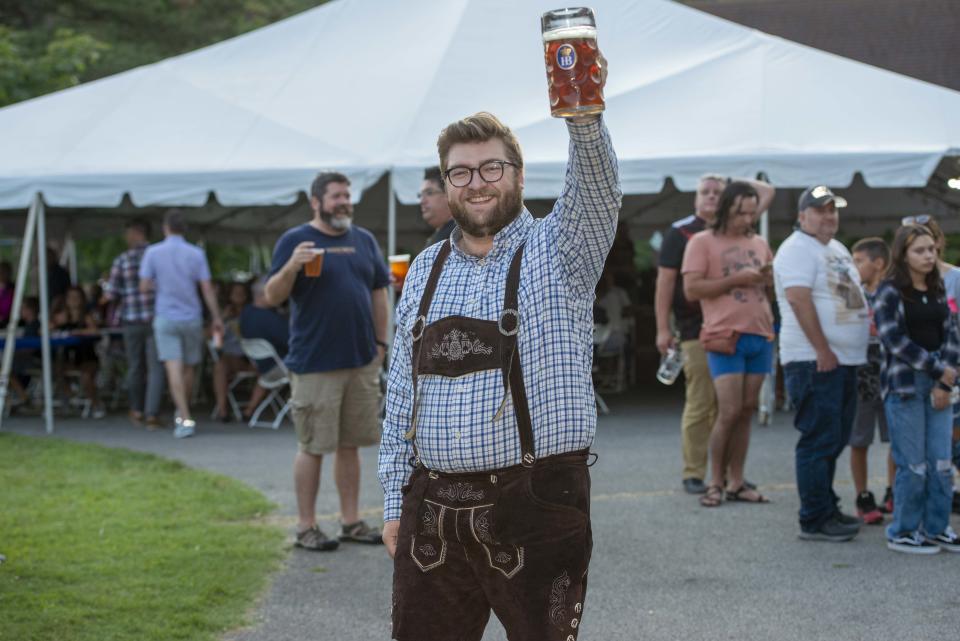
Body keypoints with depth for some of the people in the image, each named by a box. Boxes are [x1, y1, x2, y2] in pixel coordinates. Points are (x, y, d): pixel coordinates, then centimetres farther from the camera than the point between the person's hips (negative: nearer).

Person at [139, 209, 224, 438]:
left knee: (174, 368, -7)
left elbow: (144, 286, -4)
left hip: (165, 318, -2)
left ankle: (186, 419, -17)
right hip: (192, 317, 2)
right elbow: (207, 289, -3)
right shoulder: (196, 254, -2)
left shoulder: (153, 253, -5)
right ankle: (182, 413, 29)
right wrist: (216, 318, 3)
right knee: (188, 368, 16)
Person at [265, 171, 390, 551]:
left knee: (350, 445, 11)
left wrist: (380, 342, 10)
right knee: (313, 447, 0)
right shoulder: (295, 240, -3)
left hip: (362, 361, 5)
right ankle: (306, 526, 9)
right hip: (315, 364, -5)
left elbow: (378, 292, 17)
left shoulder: (364, 241, 12)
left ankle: (351, 521, 19)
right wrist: (291, 267, -26)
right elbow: (272, 297, -8)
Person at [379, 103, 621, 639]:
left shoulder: (558, 251, 1)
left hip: (536, 505, -4)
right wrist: (395, 499, 11)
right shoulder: (425, 271, 13)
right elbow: (401, 394, 15)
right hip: (432, 509, 4)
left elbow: (597, 191, -21)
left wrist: (584, 117, -41)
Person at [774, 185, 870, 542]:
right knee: (819, 440, -8)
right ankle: (815, 521, -4)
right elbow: (799, 299, -21)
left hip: (844, 360, 10)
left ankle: (827, 509, 24)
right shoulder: (798, 249, -10)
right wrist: (822, 351, -23)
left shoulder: (837, 249, 20)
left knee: (834, 440, 14)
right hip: (815, 362, -10)